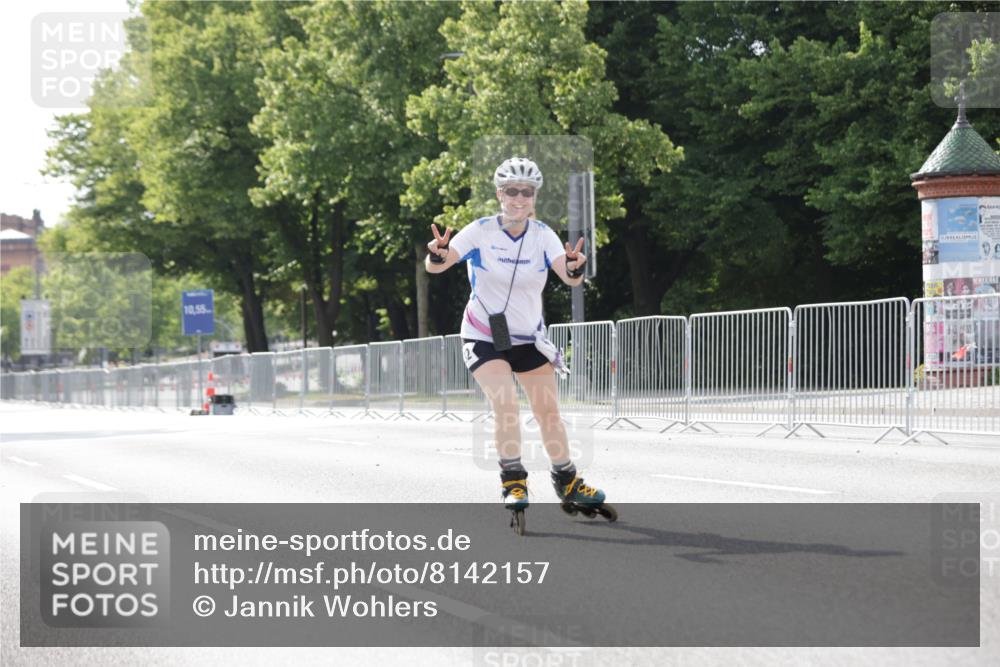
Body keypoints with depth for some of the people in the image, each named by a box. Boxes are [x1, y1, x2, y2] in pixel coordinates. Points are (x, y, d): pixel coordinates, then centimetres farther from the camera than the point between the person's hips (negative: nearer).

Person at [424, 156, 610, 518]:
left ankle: (567, 483, 22)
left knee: (548, 411, 6)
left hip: (529, 337, 3)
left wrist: (574, 268, -46)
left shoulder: (542, 235, -8)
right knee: (506, 401, -22)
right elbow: (436, 265, -25)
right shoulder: (481, 231, -14)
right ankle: (513, 481, -10)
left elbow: (569, 276, -22)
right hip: (484, 336, -3)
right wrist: (438, 256, -48)